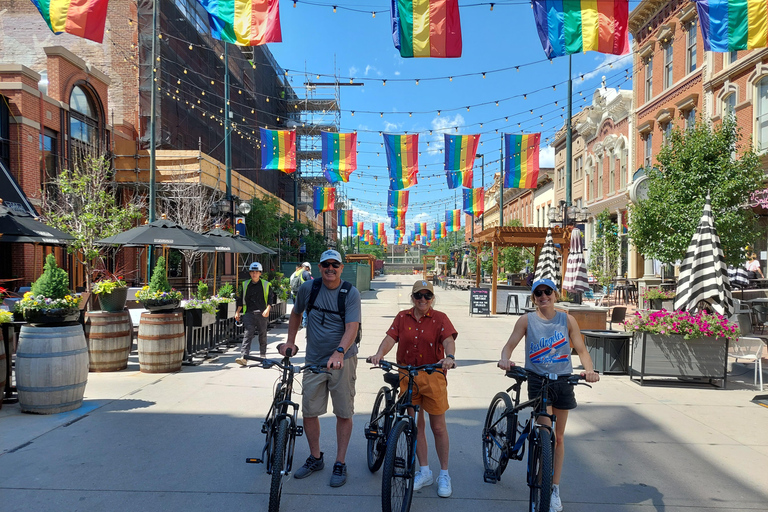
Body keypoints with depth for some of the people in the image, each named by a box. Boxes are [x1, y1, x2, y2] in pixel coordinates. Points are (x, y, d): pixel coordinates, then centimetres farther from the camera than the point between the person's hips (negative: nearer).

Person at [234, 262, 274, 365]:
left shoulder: (266, 285, 4)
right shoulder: (245, 284, 11)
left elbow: (270, 298, 1)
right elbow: (240, 300, 16)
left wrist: (267, 309, -14)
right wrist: (237, 312, 11)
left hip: (262, 314, 0)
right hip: (249, 313, 1)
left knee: (262, 335, 9)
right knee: (248, 334, -11)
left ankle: (263, 355, 25)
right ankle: (244, 357, -18)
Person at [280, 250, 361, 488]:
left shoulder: (351, 293, -10)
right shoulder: (308, 288, -1)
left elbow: (352, 327, -20)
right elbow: (296, 313, 17)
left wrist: (339, 352, -35)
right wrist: (290, 341, 16)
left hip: (343, 360, -3)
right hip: (314, 360, 3)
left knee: (344, 413, 5)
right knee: (309, 412, 8)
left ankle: (340, 463, 22)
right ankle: (315, 458, 30)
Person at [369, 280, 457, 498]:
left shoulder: (439, 318, -1)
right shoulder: (402, 317, 6)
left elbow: (449, 340, -15)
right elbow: (390, 337, -6)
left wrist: (449, 357, -36)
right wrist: (379, 353, -25)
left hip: (433, 376, -2)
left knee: (438, 427, 5)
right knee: (416, 425, 11)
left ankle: (444, 474, 23)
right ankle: (425, 472, 27)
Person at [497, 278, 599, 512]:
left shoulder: (567, 320, 0)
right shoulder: (527, 320, -4)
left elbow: (581, 349, -1)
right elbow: (510, 345, -5)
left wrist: (589, 369, -20)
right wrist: (505, 360, -27)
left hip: (562, 381, 2)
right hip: (538, 380, -2)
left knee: (559, 438, 12)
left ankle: (555, 489, 27)